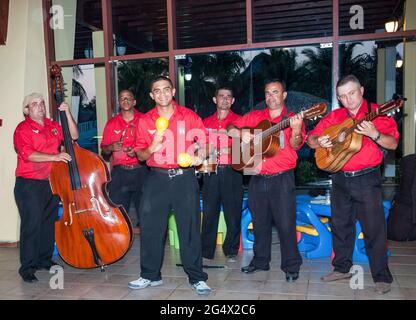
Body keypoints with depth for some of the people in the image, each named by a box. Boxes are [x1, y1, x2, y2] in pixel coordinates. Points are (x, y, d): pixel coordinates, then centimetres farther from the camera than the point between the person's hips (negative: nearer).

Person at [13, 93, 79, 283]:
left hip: (52, 183, 6)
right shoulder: (23, 129, -5)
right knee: (31, 224, -8)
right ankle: (27, 267, 1)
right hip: (29, 184, -6)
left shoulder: (52, 126, 15)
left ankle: (45, 259, 24)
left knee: (49, 222, 11)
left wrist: (67, 113, -2)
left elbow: (73, 135, 8)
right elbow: (28, 154, -18)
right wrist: (54, 157, -27)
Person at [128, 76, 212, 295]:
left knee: (189, 228, 3)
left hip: (184, 178, -1)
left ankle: (196, 278, 15)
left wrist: (199, 155, -13)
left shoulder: (189, 116, 3)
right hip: (157, 179, 2)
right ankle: (150, 275, 23)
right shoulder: (145, 121, 6)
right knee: (150, 227, 6)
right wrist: (152, 147, -16)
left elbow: (204, 141, 7)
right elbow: (140, 155, 5)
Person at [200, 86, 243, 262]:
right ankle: (206, 249, 18)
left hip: (231, 171, -2)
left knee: (233, 212, 2)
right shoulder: (205, 122, 13)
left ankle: (231, 250, 18)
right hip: (210, 171, 3)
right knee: (209, 212, 5)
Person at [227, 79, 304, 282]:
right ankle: (260, 260, 31)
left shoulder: (292, 119, 1)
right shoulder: (254, 116, 10)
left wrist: (296, 130, -33)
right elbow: (230, 128, 9)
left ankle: (291, 267, 11)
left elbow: (295, 146, -13)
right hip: (258, 179, 4)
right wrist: (241, 133, -11)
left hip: (282, 179, -4)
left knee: (286, 224, -3)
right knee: (260, 223, 15)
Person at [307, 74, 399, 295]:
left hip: (367, 179, -4)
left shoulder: (377, 113, -3)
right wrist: (318, 141, -12)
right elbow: (311, 138, 10)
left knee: (374, 228, -3)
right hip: (340, 178, 5)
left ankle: (382, 277, 10)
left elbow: (393, 144, -10)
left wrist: (374, 134, -28)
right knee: (340, 225, 13)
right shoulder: (333, 116, 9)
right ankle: (342, 268, 28)